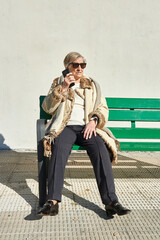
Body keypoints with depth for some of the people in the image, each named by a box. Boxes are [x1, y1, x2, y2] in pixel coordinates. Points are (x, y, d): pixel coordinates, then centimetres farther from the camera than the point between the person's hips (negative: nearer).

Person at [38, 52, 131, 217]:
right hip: (65, 127, -1)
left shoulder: (93, 85, 22)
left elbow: (103, 108, 14)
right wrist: (62, 88, -4)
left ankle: (111, 201, -31)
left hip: (87, 127, 1)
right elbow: (47, 107, 7)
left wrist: (93, 121, -7)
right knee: (59, 150, -34)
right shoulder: (59, 83, 19)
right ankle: (53, 201, -35)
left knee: (101, 150, -30)